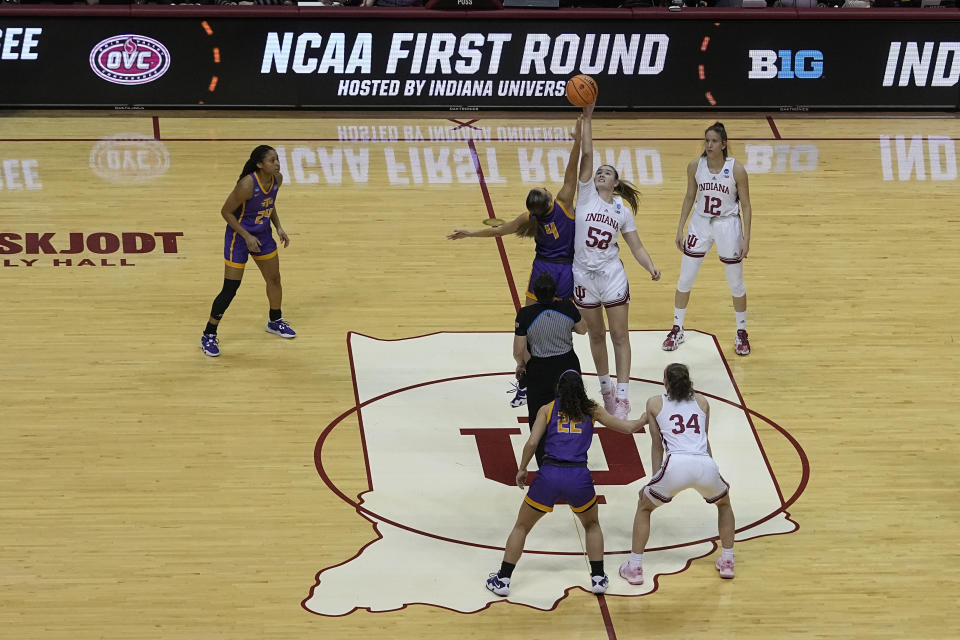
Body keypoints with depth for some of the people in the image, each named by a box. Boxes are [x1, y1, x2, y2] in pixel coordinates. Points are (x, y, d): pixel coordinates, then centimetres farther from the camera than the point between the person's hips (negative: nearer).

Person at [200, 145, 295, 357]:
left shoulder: (277, 179, -8)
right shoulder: (247, 185, -31)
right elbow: (226, 212, -21)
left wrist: (279, 227, 1)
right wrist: (247, 236, -22)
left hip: (263, 235, 7)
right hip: (239, 236, -7)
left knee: (274, 279, 19)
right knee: (230, 290, -4)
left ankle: (275, 322, 45)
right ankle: (208, 336, 9)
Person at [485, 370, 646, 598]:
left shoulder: (547, 409, 11)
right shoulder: (592, 410, 13)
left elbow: (532, 443, 2)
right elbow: (628, 428, 16)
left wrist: (522, 469, 16)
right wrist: (645, 419, 35)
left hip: (549, 475, -1)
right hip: (579, 476, 1)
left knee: (521, 527, 18)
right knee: (592, 525, 29)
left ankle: (503, 580, 13)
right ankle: (598, 577, 20)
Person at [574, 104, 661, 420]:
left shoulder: (623, 211, 4)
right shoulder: (586, 194, 1)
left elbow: (636, 246, 4)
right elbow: (586, 154, -7)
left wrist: (651, 267, -14)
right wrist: (587, 118, -12)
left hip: (612, 275, 0)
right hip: (584, 274, 1)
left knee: (620, 335, -1)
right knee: (596, 335, 12)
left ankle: (622, 397, 1)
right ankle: (606, 388, 27)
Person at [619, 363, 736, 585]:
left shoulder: (655, 403, 19)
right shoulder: (701, 402, 25)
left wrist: (656, 480, 31)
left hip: (676, 464, -2)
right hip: (705, 464, 2)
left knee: (644, 507, 24)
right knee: (724, 503, 34)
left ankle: (634, 568, 16)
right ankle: (727, 562, 29)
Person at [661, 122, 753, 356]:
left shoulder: (736, 170, -18)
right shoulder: (695, 166, -9)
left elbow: (746, 205, -9)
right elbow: (689, 197, 5)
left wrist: (746, 238, -12)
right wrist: (680, 228, 3)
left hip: (728, 225, -3)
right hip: (700, 223, 3)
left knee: (736, 284, 8)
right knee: (685, 280, 7)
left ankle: (741, 332, 26)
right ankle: (677, 330, 24)